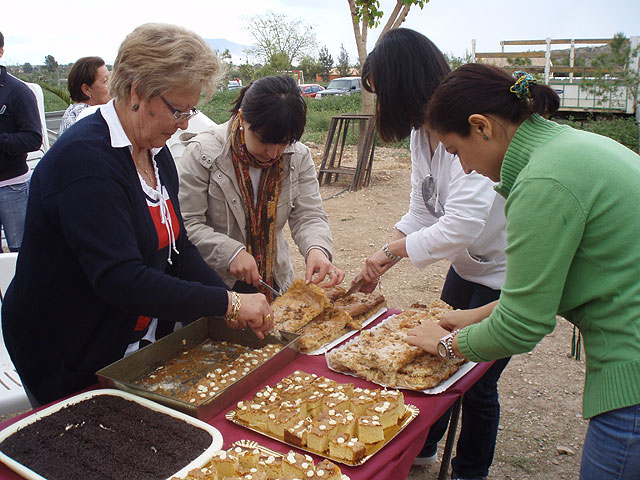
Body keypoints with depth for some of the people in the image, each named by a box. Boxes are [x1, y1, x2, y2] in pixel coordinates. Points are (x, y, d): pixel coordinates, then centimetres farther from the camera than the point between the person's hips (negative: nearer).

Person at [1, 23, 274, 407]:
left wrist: (237, 308, -8)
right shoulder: (84, 159, -25)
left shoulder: (156, 153, 3)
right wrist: (228, 303, -29)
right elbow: (121, 280, -33)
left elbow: (179, 249, 5)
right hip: (73, 366, -8)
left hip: (141, 341, 8)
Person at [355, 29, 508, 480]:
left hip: (506, 275, -8)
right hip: (466, 265, 8)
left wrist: (391, 251, -25)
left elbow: (463, 224, -37)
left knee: (477, 380, 6)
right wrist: (382, 261, -9)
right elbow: (422, 211, 2)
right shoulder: (423, 130, -1)